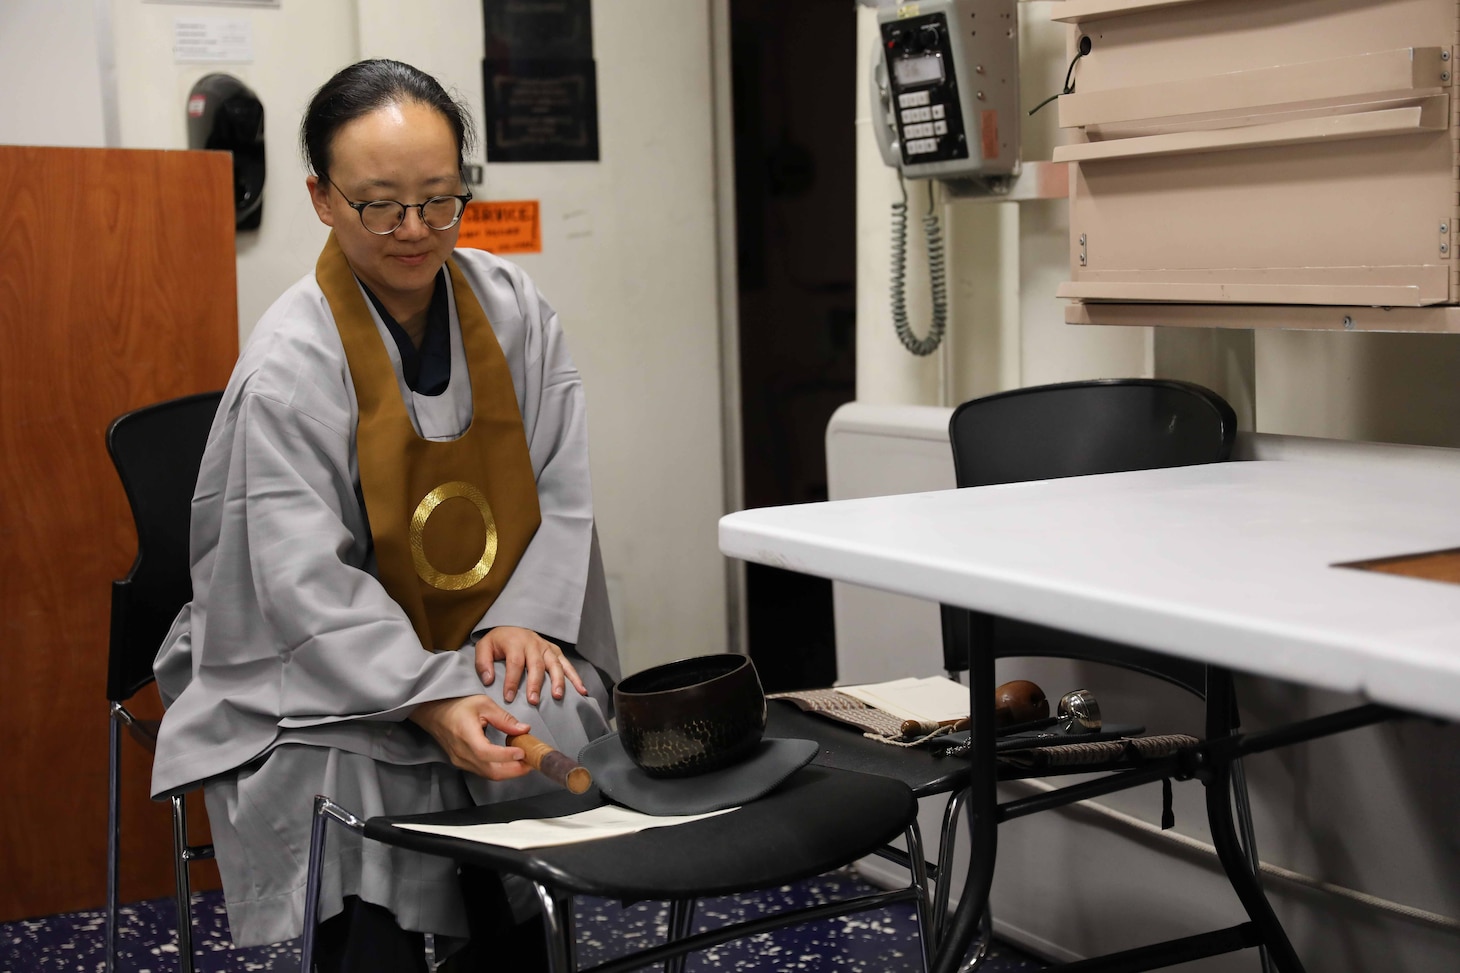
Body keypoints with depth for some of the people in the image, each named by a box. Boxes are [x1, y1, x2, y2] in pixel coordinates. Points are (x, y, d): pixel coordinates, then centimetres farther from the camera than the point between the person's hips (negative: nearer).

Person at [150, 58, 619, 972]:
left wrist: (526, 621, -11)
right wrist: (431, 703, -32)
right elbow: (306, 584, -21)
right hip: (323, 682, -4)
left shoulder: (513, 307, 1)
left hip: (491, 652, 4)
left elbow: (561, 487, 5)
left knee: (559, 730, -27)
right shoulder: (291, 362, -15)